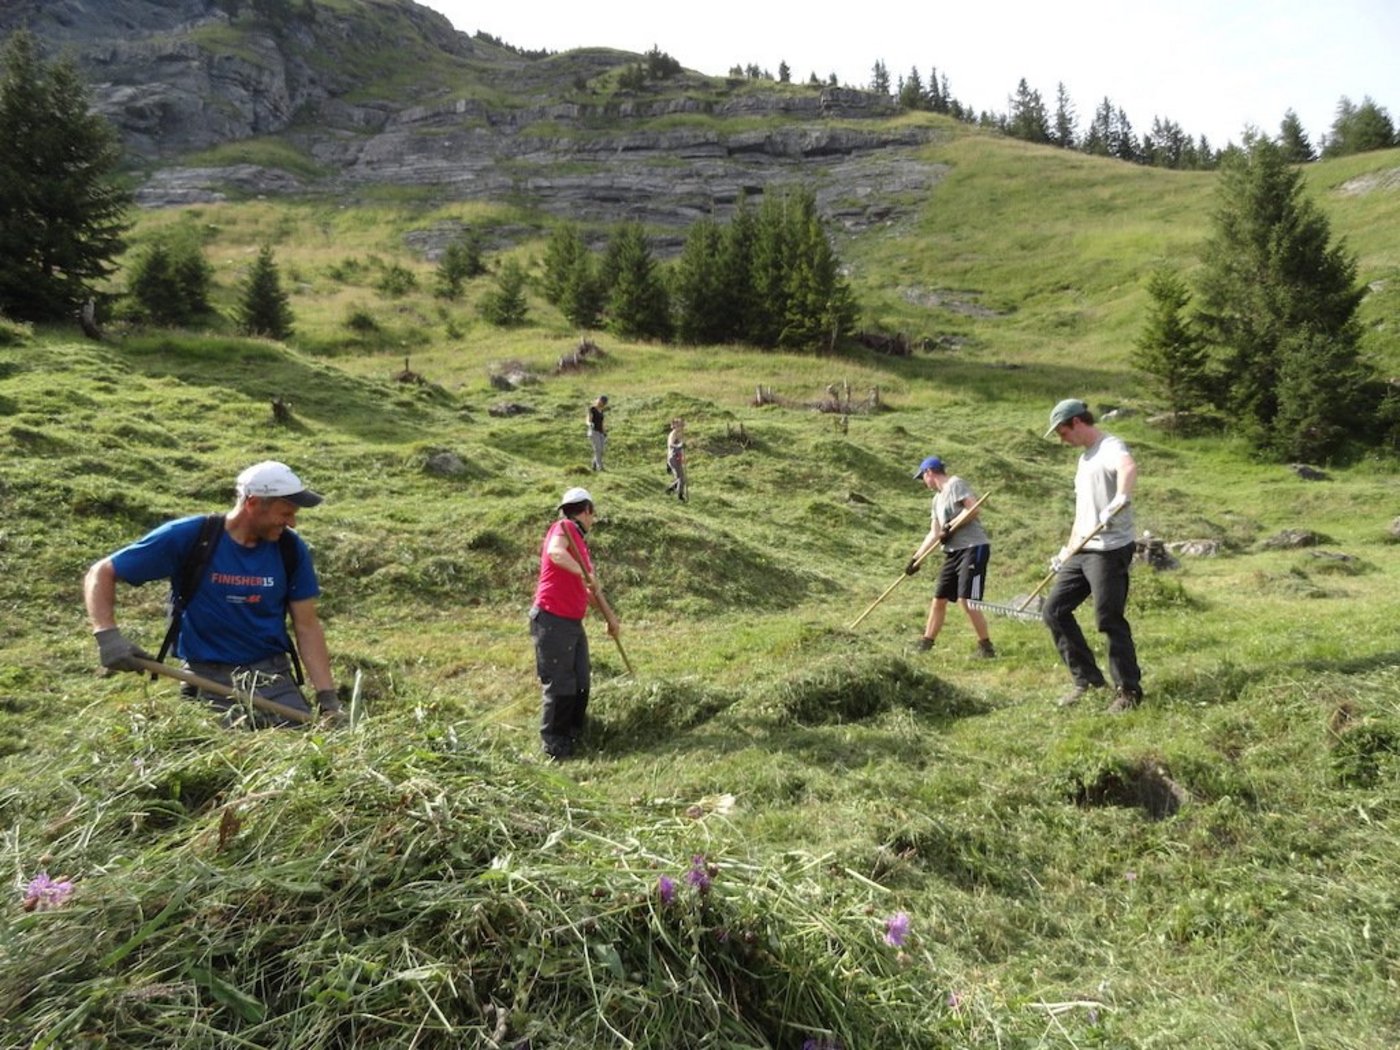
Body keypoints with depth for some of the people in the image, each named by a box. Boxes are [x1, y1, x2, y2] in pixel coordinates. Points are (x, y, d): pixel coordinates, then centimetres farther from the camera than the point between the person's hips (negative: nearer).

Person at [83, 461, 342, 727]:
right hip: (208, 676, -2)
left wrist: (327, 696, -7)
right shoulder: (188, 537, -9)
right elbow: (101, 574, -2)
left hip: (272, 673, 2)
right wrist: (107, 634, -20)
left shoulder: (291, 549, -2)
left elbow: (307, 626, 0)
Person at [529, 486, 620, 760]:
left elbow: (590, 587, 27)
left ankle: (574, 735, 28)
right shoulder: (564, 528, -7)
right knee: (559, 685, -3)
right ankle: (554, 745, 9)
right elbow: (555, 553, -31)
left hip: (573, 622, 9)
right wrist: (584, 573, -34)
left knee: (580, 684, 14)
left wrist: (609, 616, 30)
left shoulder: (580, 542, 19)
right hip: (552, 620, -9)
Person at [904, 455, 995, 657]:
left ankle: (986, 646, -2)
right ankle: (926, 644, 18)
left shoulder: (955, 484, -6)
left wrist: (952, 527, -16)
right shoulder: (938, 499, 20)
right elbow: (934, 533, 21)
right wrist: (916, 557, 18)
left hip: (973, 548, -9)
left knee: (966, 600, -14)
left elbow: (975, 508, -18)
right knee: (939, 599, 10)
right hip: (953, 551, 9)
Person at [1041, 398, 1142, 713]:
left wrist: (1120, 500, -52)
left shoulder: (1111, 447, -9)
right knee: (1054, 611, 7)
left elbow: (1129, 468, -35)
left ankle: (1130, 691, 10)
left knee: (1110, 621, -6)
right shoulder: (1085, 458, 21)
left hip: (1110, 551, -9)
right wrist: (1067, 550, 24)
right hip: (1082, 551, 10)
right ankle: (1088, 679, 17)